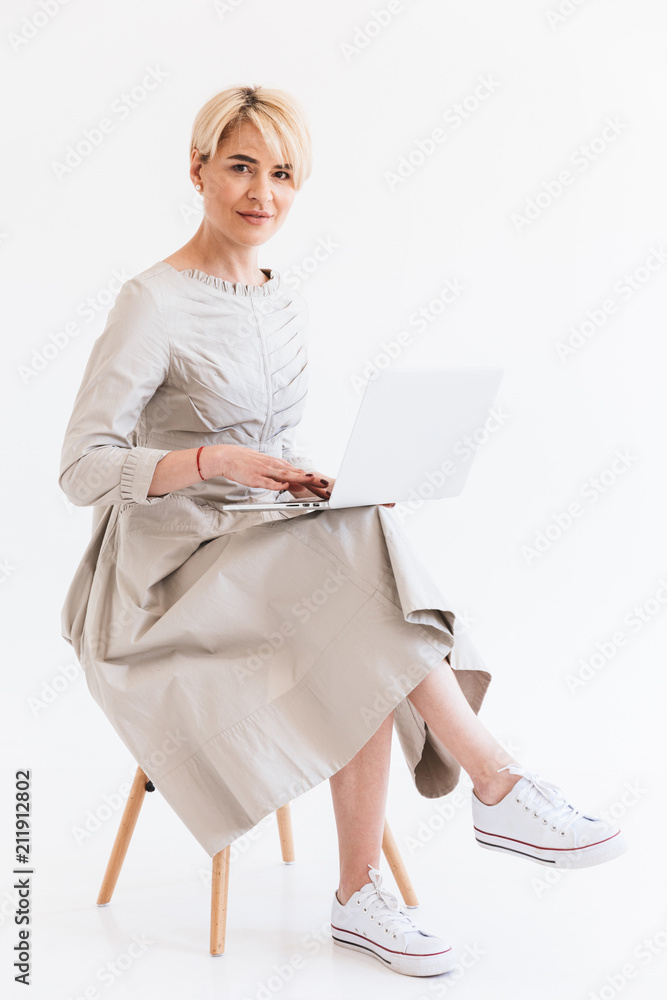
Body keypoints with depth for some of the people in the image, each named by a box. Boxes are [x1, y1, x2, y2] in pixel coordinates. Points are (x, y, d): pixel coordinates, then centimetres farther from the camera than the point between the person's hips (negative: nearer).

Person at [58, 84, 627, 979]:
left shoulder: (284, 303, 11)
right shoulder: (153, 305, -11)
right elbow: (83, 468, -15)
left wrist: (309, 485, -2)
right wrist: (214, 462, -28)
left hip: (270, 554, 6)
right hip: (170, 576, -6)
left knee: (364, 654, -26)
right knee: (361, 562, -31)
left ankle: (362, 897, -16)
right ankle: (498, 786, -23)